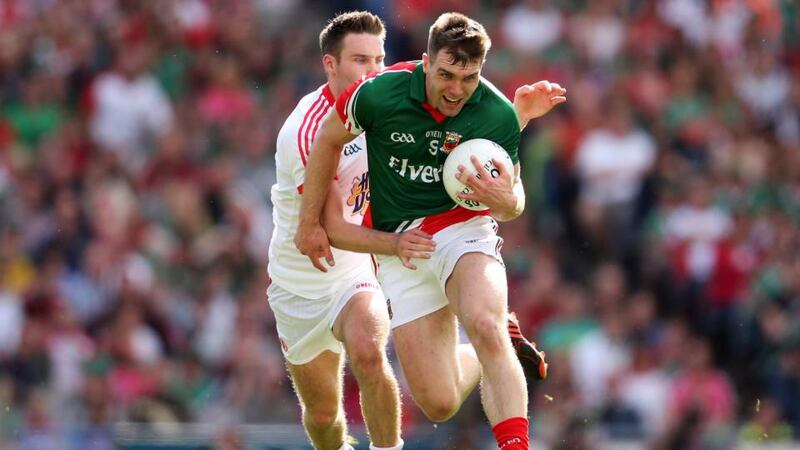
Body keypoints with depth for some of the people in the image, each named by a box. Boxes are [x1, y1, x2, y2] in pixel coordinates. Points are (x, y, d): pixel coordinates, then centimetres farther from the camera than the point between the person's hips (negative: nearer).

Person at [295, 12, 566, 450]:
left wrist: (505, 199, -26)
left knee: (485, 326, -35)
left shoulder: (499, 114, -14)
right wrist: (309, 222, 9)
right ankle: (502, 348, 27)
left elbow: (512, 201, -1)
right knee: (439, 403, -5)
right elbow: (328, 138, 5)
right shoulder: (380, 93, -15)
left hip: (464, 229, -1)